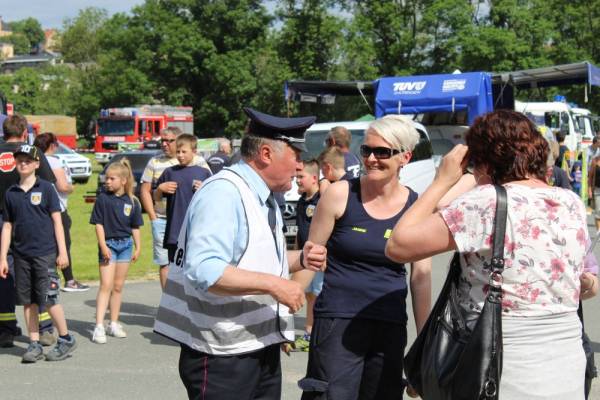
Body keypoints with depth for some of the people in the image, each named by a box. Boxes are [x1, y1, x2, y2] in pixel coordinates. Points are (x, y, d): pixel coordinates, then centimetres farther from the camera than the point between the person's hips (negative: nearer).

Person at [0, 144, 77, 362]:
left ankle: (66, 339, 10)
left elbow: (57, 221, -1)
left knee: (48, 299, -5)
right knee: (28, 301, 7)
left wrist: (62, 252, -5)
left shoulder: (46, 188, -1)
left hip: (45, 253, -4)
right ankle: (34, 344, 16)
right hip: (21, 254, 4)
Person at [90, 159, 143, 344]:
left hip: (125, 245, 3)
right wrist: (103, 246, -13)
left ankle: (114, 324, 20)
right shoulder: (103, 198, -6)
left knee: (118, 286, 11)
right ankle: (99, 327, -12)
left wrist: (137, 248, 8)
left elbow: (135, 227, 9)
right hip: (108, 244, -3)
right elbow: (99, 224, -7)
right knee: (106, 285, -10)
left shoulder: (132, 202, 2)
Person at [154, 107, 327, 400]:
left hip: (262, 348, 10)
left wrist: (300, 259, 6)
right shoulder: (223, 193, -18)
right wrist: (273, 284, -27)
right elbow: (204, 271, -29)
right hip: (222, 355, -10)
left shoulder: (265, 199, 14)